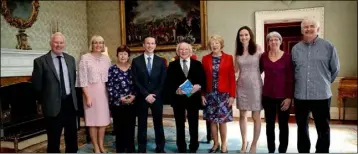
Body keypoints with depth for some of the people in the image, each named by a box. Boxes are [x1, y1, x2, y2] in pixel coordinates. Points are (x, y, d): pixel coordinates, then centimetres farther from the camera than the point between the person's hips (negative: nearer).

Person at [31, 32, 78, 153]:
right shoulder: (40, 61, -9)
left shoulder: (70, 59, 6)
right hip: (53, 105, -4)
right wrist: (44, 101, 2)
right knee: (53, 140, 10)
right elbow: (37, 85, -5)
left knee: (72, 136, 18)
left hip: (70, 103, 4)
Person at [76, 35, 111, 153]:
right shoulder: (85, 58, -5)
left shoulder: (106, 58, 8)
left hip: (104, 91, 4)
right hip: (91, 91, -4)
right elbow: (83, 79, -8)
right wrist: (87, 96, -12)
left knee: (103, 119, 9)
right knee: (93, 120, 4)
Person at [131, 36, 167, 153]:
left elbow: (163, 81, 1)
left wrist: (154, 95, -10)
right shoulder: (136, 61, 1)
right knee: (142, 124, 7)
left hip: (157, 97, 1)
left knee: (158, 123, 9)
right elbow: (135, 81, -4)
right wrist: (146, 95, -12)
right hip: (142, 97, -1)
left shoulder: (161, 61, 5)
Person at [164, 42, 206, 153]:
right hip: (178, 99, 0)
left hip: (193, 98, 0)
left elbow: (203, 80, 1)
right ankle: (181, 148, 25)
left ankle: (193, 147, 25)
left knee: (194, 124, 10)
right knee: (180, 125, 11)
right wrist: (176, 90, -19)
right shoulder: (172, 65, 5)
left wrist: (198, 86, -19)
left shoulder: (197, 64, 6)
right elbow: (168, 82, -2)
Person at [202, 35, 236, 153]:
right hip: (209, 94, 2)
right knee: (212, 121, 8)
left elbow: (232, 78, -2)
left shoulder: (228, 58, 0)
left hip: (224, 94, -2)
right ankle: (215, 144, 24)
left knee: (222, 121, 3)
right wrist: (202, 94, -1)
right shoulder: (205, 59, 5)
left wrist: (232, 95, -7)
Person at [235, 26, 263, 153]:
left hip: (255, 85, -3)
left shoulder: (257, 49, -2)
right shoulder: (238, 51, 7)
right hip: (241, 85, 3)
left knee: (256, 117, 3)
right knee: (242, 115, 11)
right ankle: (244, 143, 26)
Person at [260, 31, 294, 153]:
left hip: (283, 96, -3)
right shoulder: (264, 56, 3)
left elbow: (290, 78, -7)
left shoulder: (287, 56, -6)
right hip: (267, 95, 3)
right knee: (269, 124, 12)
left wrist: (289, 97, -12)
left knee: (283, 125, 10)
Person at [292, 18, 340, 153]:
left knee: (323, 128, 7)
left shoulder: (328, 47, -2)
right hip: (300, 95, 3)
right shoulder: (295, 49, 5)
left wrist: (324, 84, 11)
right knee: (302, 127, 15)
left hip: (321, 95, -2)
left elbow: (335, 69, 6)